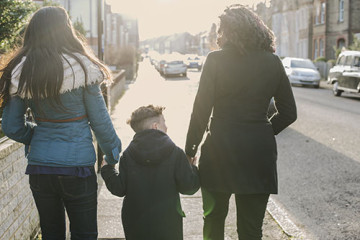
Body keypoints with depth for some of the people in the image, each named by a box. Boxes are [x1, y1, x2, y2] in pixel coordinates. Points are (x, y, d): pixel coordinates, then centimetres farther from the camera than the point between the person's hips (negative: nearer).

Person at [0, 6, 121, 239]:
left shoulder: (20, 74, -2)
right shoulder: (81, 67, -13)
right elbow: (99, 120, -7)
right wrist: (113, 153, 8)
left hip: (39, 167, 4)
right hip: (77, 166, -4)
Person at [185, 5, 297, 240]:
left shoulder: (216, 60, -8)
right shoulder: (273, 62, 1)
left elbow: (201, 110, -10)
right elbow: (289, 113, 6)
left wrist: (190, 150, -1)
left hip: (220, 150, -2)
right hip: (259, 156, 2)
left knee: (214, 220, 20)